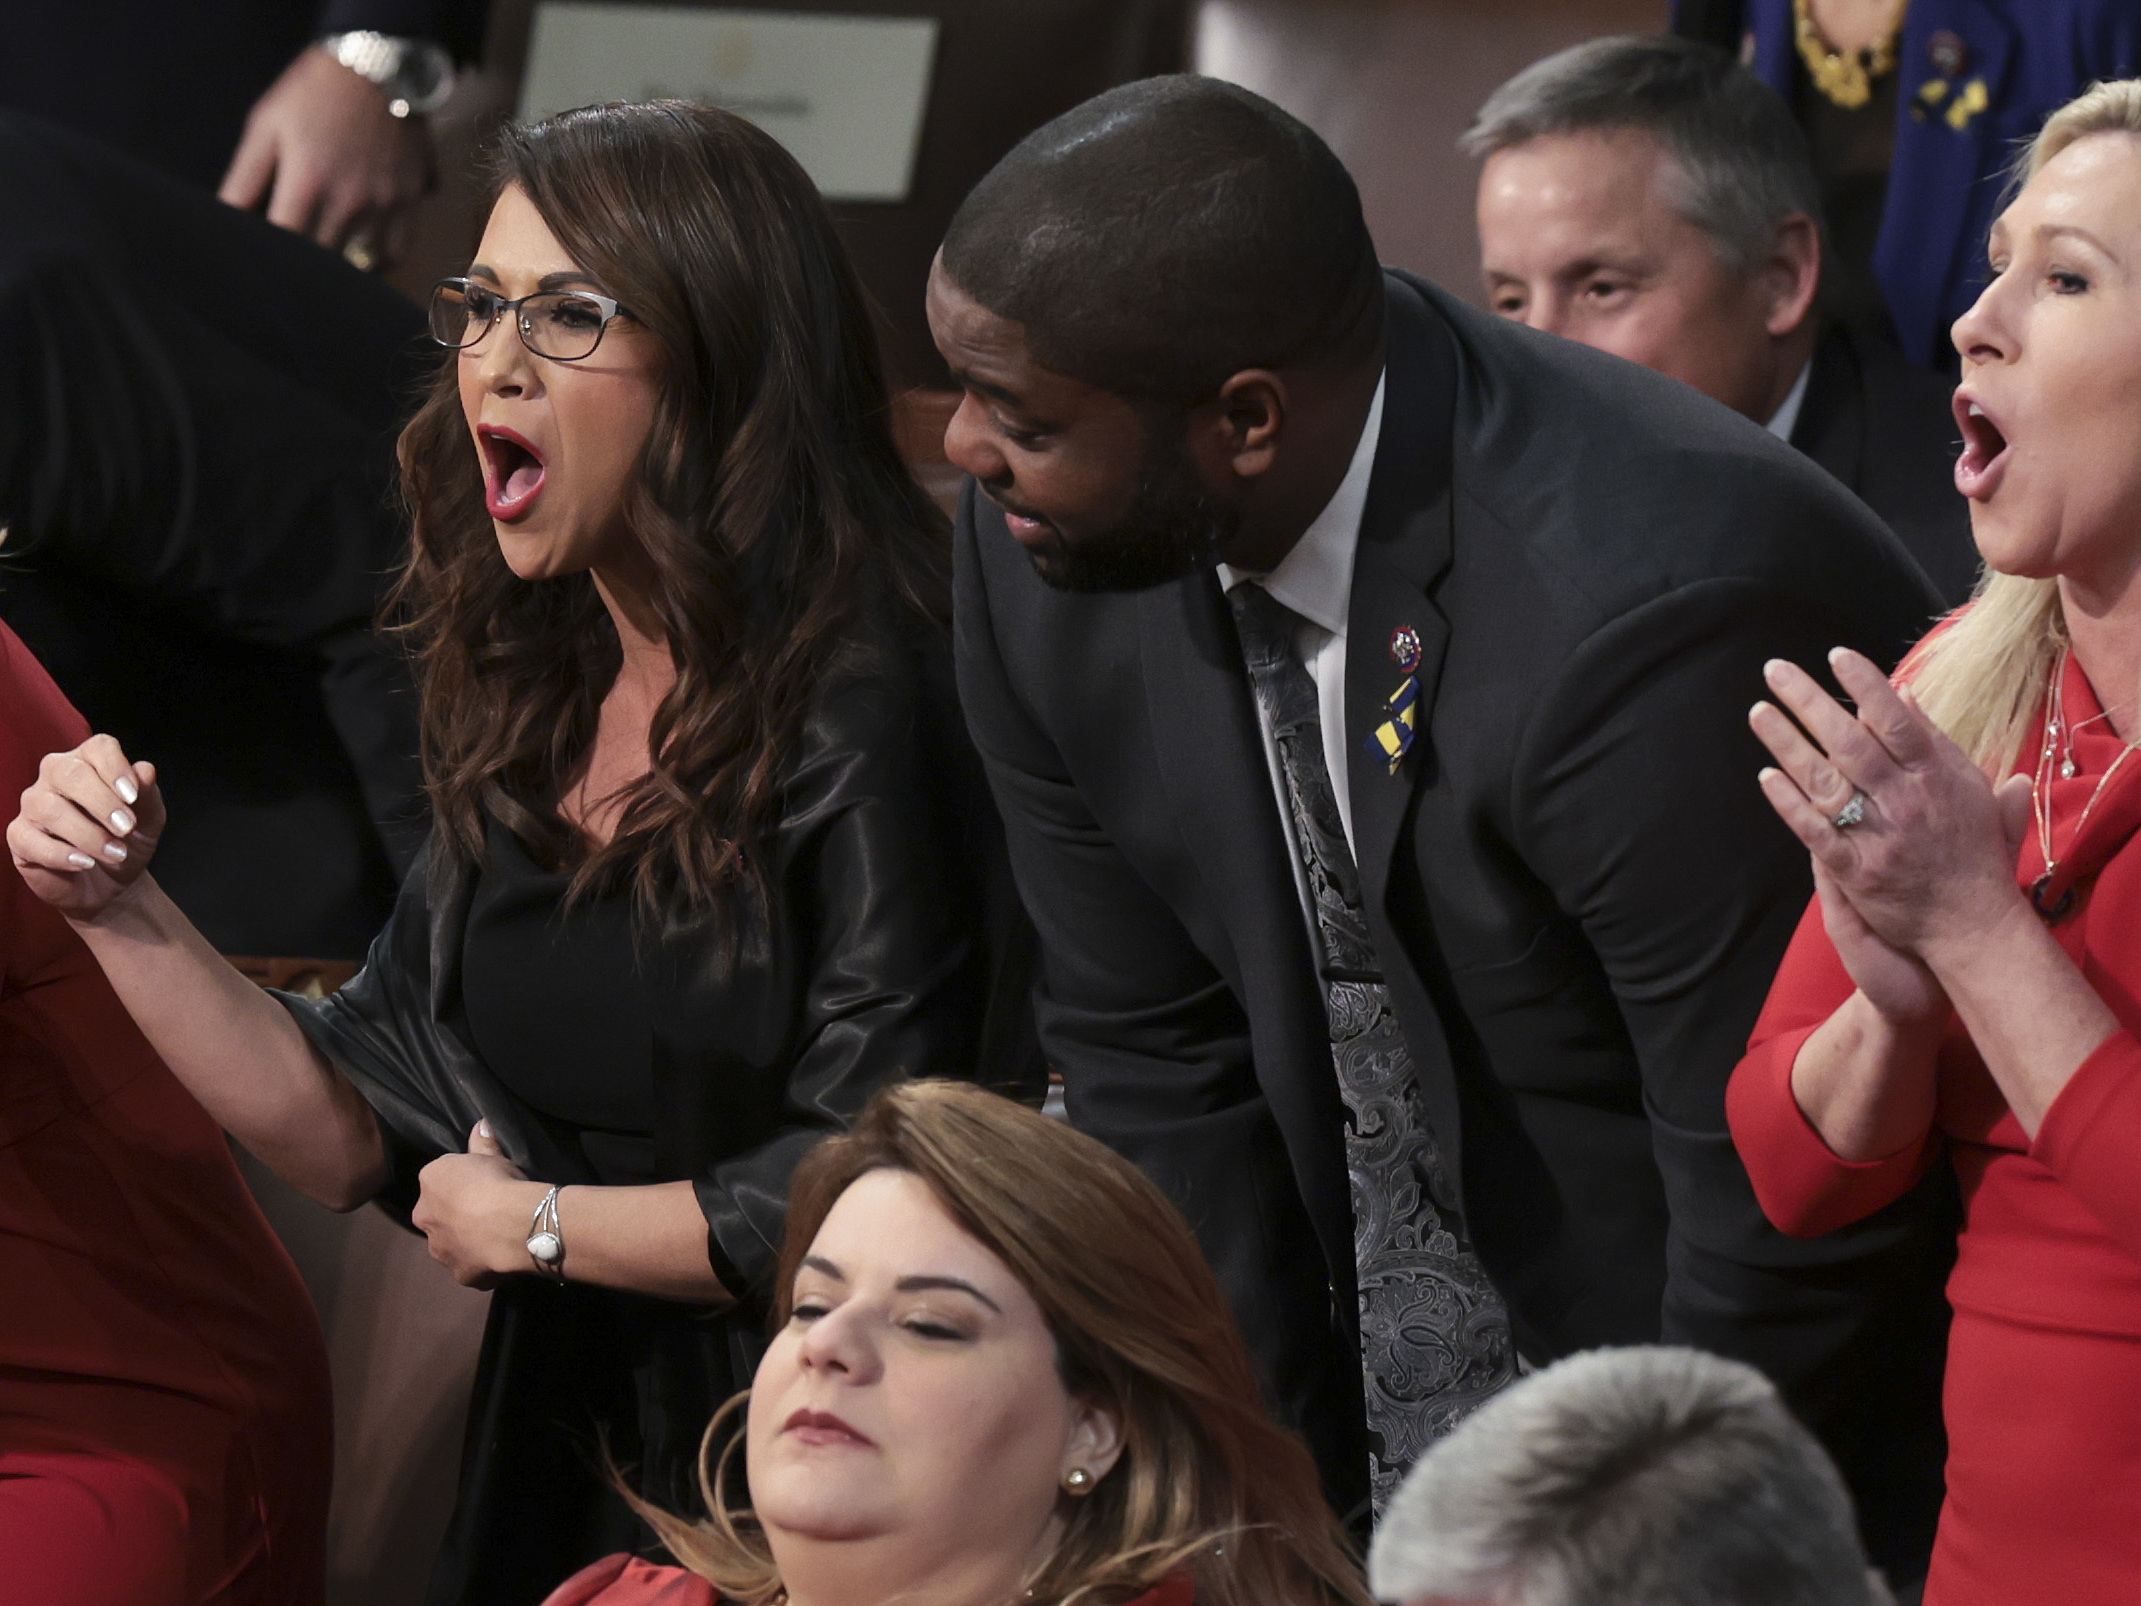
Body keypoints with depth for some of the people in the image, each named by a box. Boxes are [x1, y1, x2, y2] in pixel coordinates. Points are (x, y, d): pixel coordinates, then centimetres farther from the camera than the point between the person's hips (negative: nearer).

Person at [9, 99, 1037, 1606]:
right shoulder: (531, 703, 7)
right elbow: (357, 1136, 10)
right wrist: (121, 909, -3)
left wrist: (530, 1224, -9)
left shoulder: (863, 702, -18)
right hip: (575, 1483, 7)